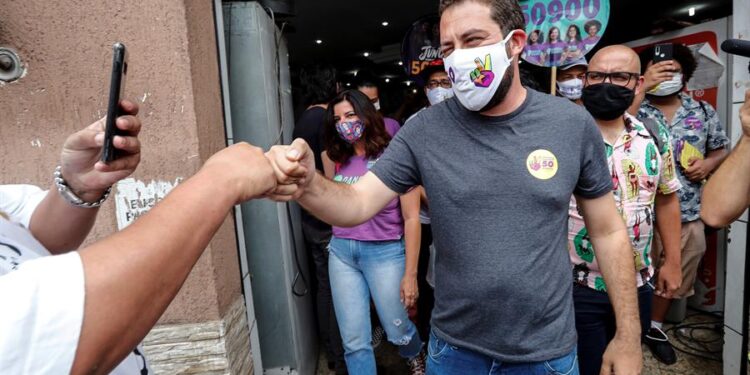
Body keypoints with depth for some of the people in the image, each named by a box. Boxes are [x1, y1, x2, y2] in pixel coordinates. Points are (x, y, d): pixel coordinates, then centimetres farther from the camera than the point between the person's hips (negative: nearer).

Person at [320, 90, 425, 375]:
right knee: (354, 342, 7)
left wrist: (410, 274, -10)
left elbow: (411, 218, -9)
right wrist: (326, 158, 5)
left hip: (384, 252, -3)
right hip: (341, 251, 4)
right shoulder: (336, 158, 5)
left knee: (398, 331, 15)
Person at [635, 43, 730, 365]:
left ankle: (655, 327, 41)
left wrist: (708, 163, -4)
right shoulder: (635, 109, -6)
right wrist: (643, 87, -26)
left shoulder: (703, 111, 8)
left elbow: (722, 149, 18)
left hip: (688, 216, 5)